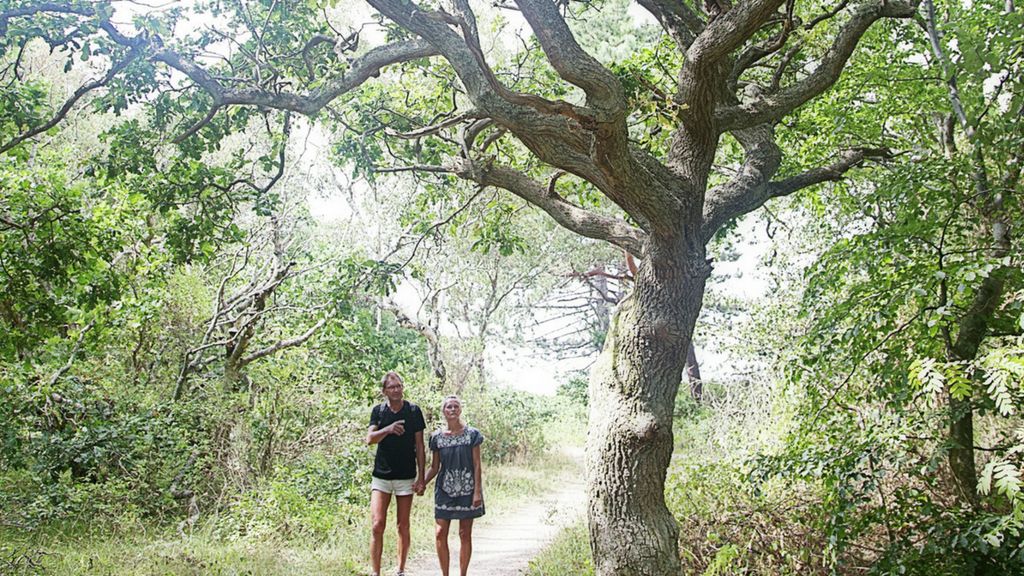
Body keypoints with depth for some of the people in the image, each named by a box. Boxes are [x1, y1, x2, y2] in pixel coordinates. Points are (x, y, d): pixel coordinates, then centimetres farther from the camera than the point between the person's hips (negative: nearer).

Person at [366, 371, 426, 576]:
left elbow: (419, 446, 1)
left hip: (406, 476, 0)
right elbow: (369, 439, -9)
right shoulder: (378, 411, 4)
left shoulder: (413, 411, 0)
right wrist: (388, 429, -28)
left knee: (403, 527, 6)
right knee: (378, 525, -8)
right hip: (381, 476, 0)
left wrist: (421, 477, -3)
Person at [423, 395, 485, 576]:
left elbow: (477, 466, -3)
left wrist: (477, 491, -9)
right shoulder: (437, 437, 2)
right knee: (440, 533, -4)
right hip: (445, 490, 2)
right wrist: (422, 483, -7)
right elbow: (434, 467, 7)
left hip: (467, 489, -1)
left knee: (465, 534, 4)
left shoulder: (472, 435, -3)